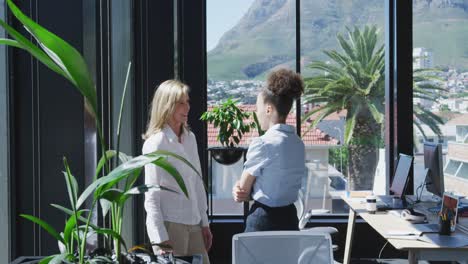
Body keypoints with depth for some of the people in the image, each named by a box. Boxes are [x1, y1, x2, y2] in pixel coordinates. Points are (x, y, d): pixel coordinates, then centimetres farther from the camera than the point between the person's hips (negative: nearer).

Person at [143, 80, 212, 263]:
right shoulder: (155, 143, -10)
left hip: (193, 224, 7)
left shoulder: (190, 138, 10)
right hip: (169, 224, -6)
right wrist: (160, 239, -16)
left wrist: (204, 223, 15)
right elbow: (151, 196, -12)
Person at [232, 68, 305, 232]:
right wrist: (243, 189, 2)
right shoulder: (298, 143, 7)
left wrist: (240, 190, 14)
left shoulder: (262, 143, -15)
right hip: (289, 217, 7)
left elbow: (244, 189, -7)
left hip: (263, 219, -7)